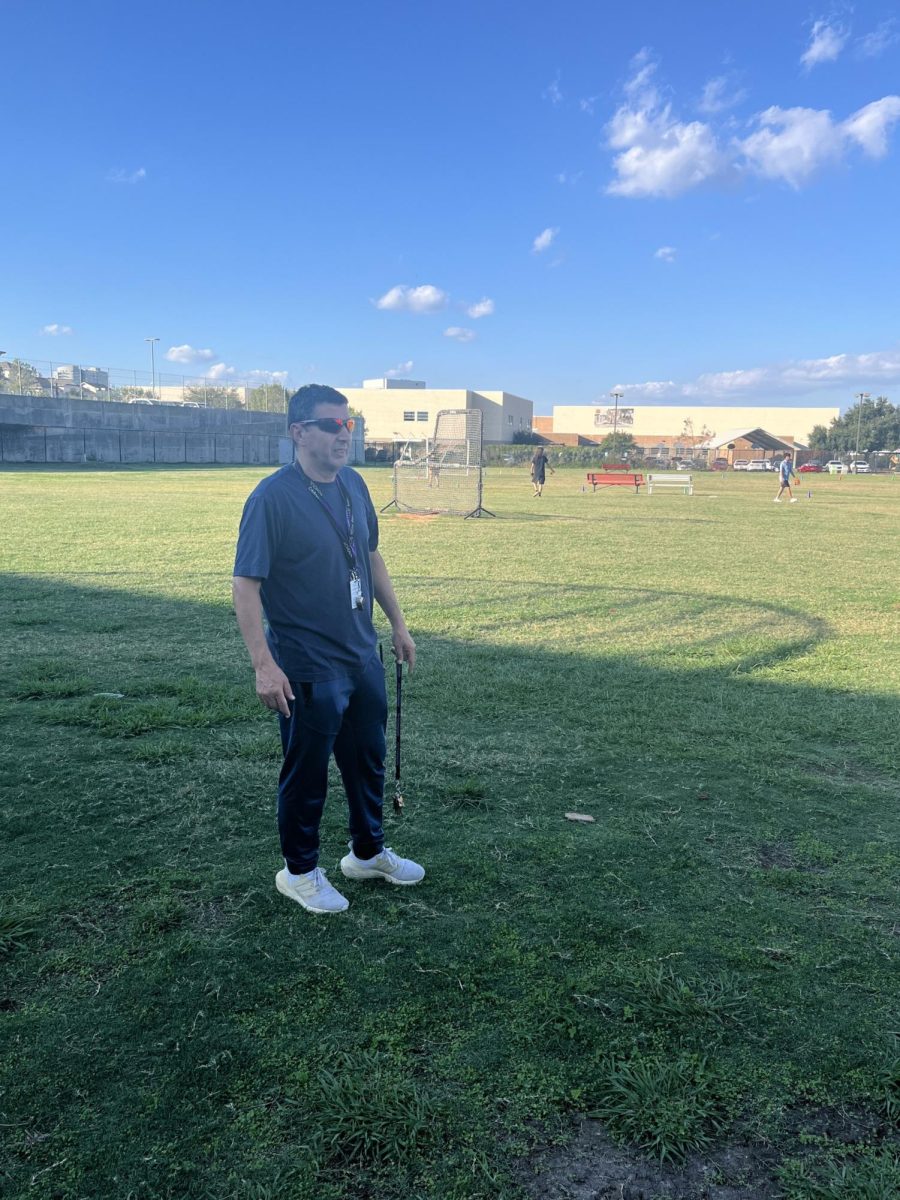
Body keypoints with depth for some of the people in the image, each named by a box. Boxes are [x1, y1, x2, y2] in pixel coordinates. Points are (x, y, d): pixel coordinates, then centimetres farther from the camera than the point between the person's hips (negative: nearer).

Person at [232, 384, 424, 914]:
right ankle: (300, 872, 30)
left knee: (370, 760, 21)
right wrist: (264, 665, -26)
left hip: (365, 657, 7)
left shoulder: (354, 485, 4)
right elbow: (246, 585, -19)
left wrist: (398, 623, 16)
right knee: (307, 774, 9)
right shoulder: (272, 498, -18)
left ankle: (369, 851, 42)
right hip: (307, 668, -7)